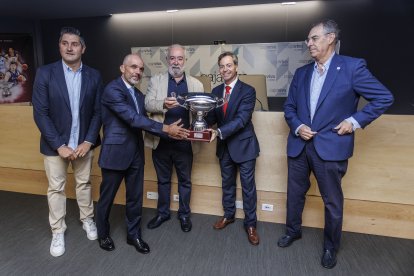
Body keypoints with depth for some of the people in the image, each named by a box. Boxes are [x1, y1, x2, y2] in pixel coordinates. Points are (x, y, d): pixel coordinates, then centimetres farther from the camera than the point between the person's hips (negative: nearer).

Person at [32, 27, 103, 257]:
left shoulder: (94, 76, -2)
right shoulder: (45, 73, -8)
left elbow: (98, 112, -1)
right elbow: (40, 114, -11)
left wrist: (88, 141, -10)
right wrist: (59, 145, -15)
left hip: (84, 143, 2)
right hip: (56, 144, -1)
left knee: (84, 183, 16)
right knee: (56, 188, 11)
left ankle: (87, 219, 37)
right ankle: (58, 231, 29)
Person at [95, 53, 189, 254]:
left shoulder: (138, 94, 11)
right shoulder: (112, 90, -15)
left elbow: (143, 122, 8)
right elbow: (133, 118, -24)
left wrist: (169, 132, -5)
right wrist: (165, 128, -22)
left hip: (135, 153, 7)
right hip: (115, 153, -6)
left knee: (135, 197, 14)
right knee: (107, 197, 13)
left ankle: (134, 235, 33)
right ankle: (103, 234, 36)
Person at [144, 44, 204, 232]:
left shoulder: (196, 84, 6)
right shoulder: (156, 80, 5)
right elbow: (147, 103, -7)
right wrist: (163, 104, -27)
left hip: (184, 141, 0)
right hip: (161, 140, 1)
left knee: (185, 180, 12)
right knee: (163, 179, 16)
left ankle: (184, 214, 32)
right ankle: (162, 213, 35)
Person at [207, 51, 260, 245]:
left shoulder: (247, 91, -13)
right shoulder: (216, 91, 5)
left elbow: (241, 119, -23)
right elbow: (212, 116, 2)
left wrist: (219, 132, -33)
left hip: (243, 145, -5)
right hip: (224, 146, 5)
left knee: (248, 186, 7)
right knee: (227, 183, 19)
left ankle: (250, 224, 24)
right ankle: (228, 215, 39)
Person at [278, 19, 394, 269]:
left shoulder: (352, 67, -7)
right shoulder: (301, 73, 9)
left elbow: (384, 98, -4)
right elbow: (289, 106, 12)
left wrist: (355, 121, -10)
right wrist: (297, 126, -5)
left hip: (331, 146, -4)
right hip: (299, 145, 5)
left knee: (333, 201, 11)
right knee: (295, 193, 17)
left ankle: (331, 247, 34)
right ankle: (293, 231, 41)